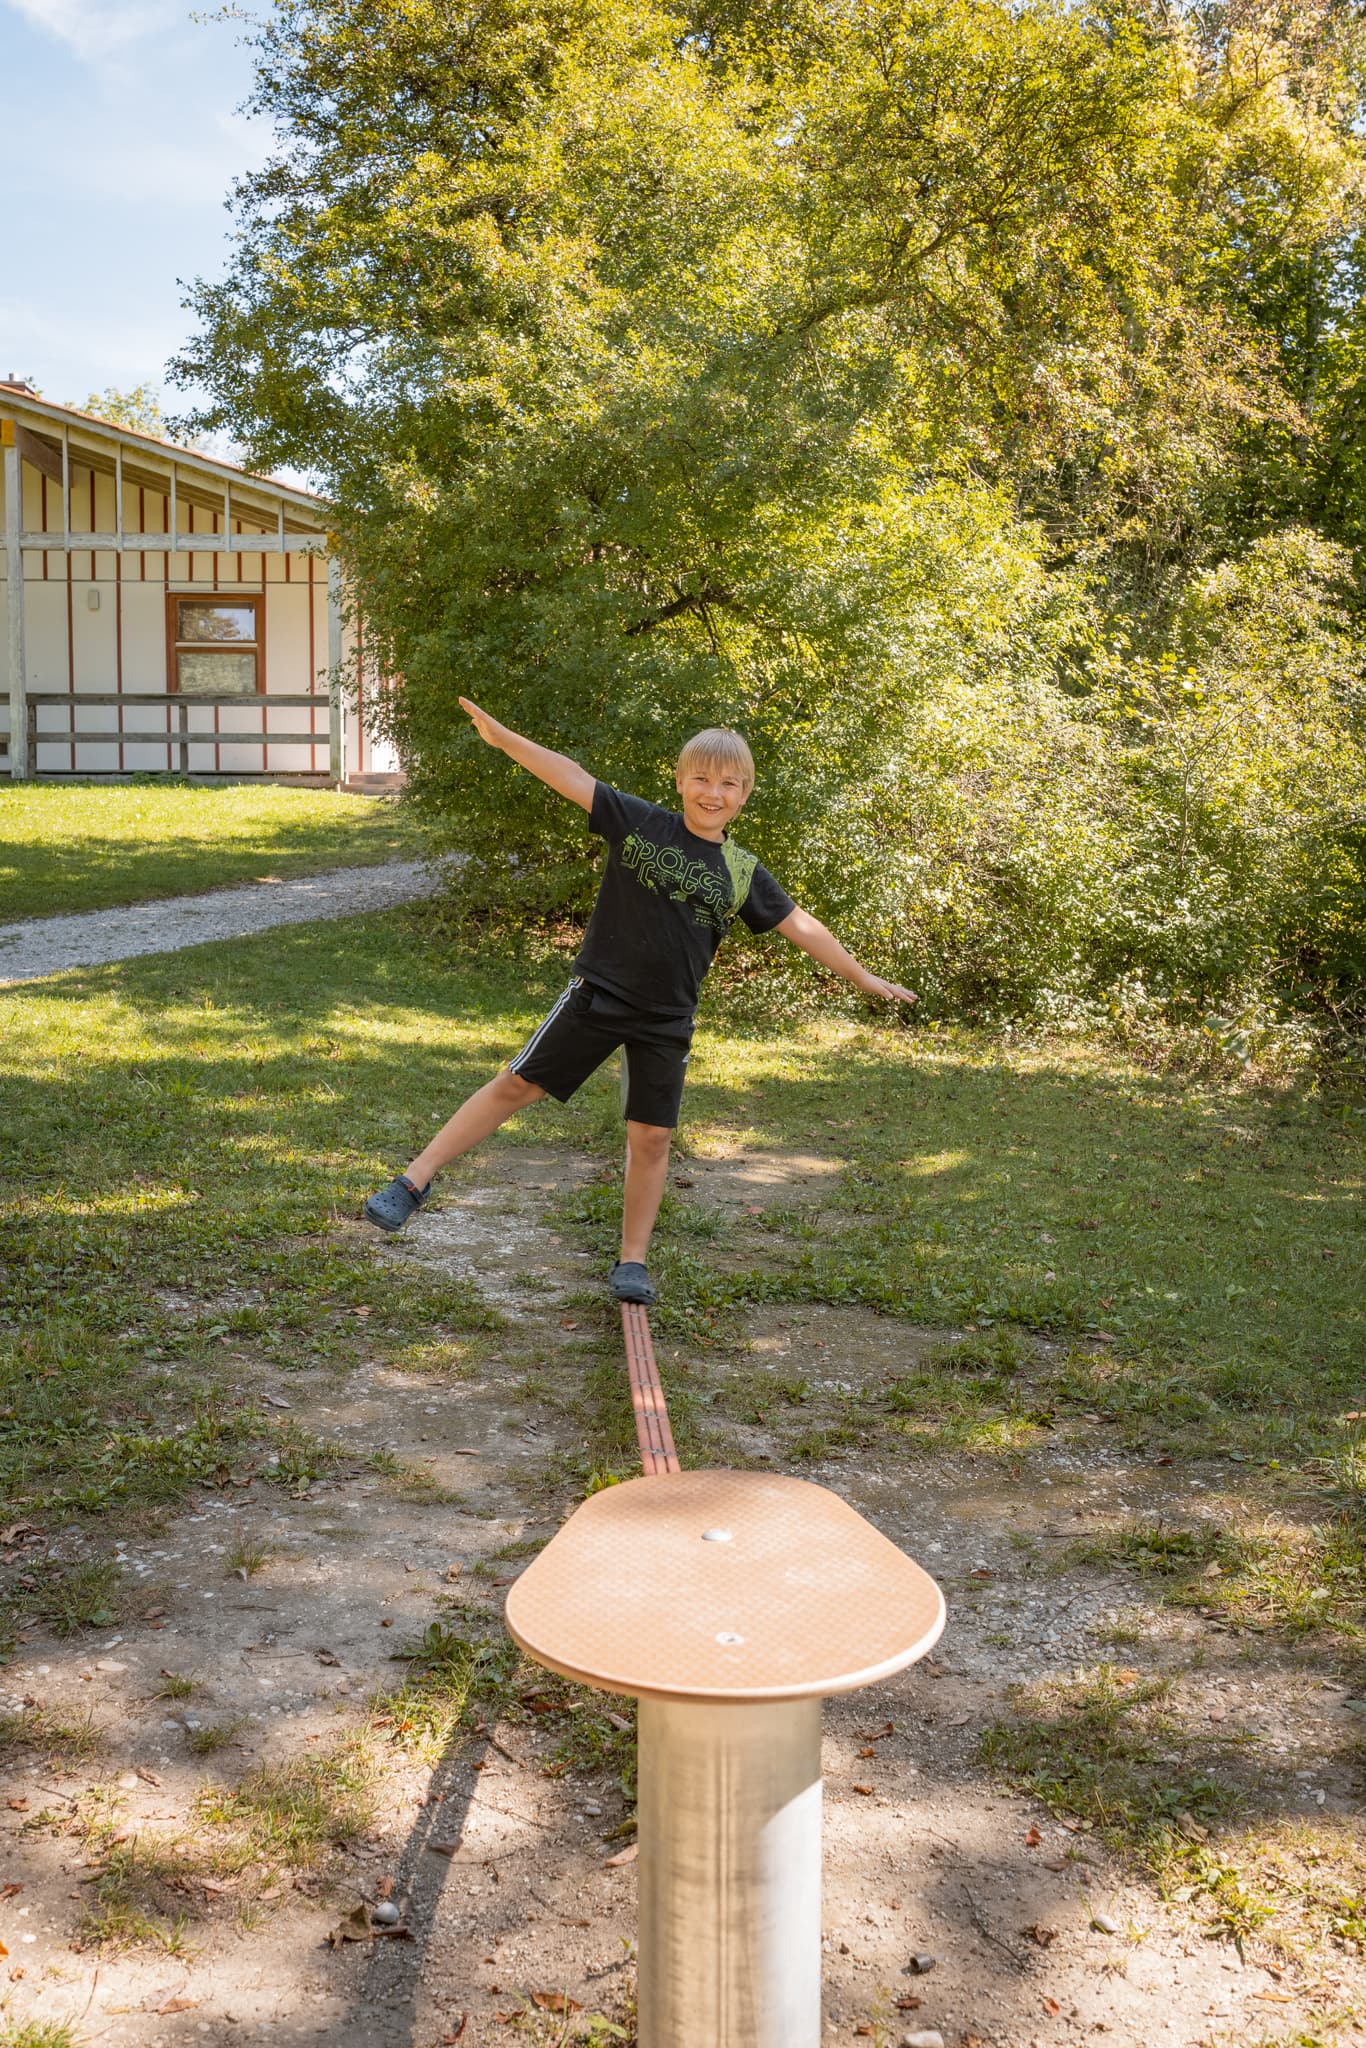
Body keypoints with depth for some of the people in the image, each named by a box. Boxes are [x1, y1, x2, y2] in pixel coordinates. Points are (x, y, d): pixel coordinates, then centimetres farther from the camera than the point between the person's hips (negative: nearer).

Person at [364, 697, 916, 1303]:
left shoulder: (743, 874, 2)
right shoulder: (639, 823, -4)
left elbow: (801, 927, 9)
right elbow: (572, 777, -10)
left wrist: (864, 978, 12)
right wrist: (503, 737, -16)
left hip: (666, 1022, 2)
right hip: (597, 995, -2)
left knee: (651, 1137, 4)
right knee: (516, 1085, -2)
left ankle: (632, 1261, 19)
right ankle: (411, 1184, 7)